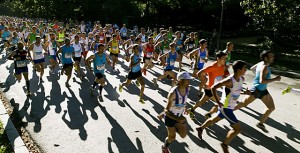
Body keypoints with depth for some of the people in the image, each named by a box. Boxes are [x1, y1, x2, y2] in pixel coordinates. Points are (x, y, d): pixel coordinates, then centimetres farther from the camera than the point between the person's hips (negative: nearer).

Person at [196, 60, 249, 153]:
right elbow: (213, 88, -24)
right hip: (225, 108, -9)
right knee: (237, 128, -4)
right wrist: (218, 102, -24)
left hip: (230, 107, 9)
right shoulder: (229, 80, -27)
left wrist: (244, 92, -3)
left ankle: (200, 128, 50)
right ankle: (225, 144, 16)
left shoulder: (242, 79, 0)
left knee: (214, 120, 27)